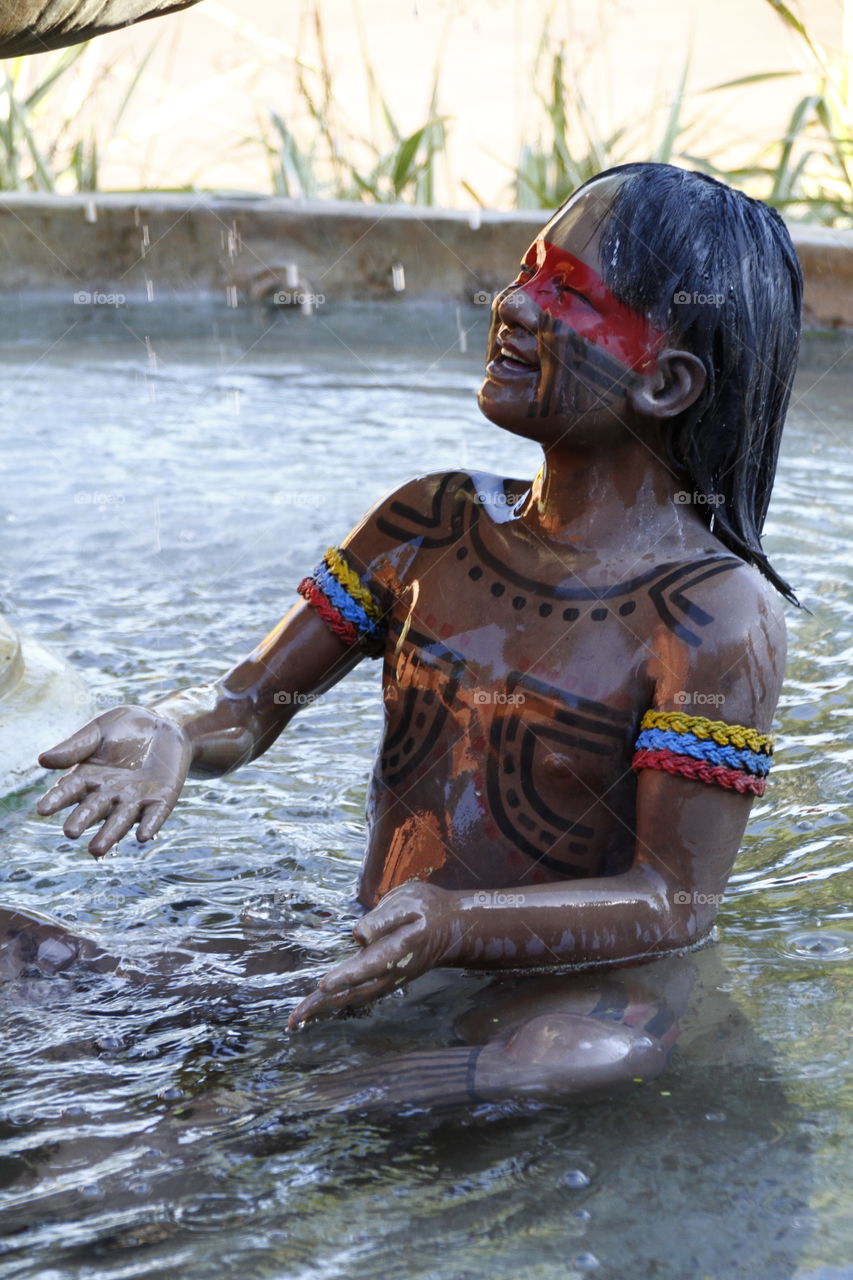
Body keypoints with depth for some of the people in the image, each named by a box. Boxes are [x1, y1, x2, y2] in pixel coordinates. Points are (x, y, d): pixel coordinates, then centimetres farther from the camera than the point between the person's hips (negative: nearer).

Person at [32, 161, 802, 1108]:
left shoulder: (720, 613, -15)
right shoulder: (433, 526, 3)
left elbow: (676, 903, -17)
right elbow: (248, 704, 7)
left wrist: (458, 925, -34)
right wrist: (171, 731, -18)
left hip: (564, 997, -4)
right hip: (367, 971, 4)